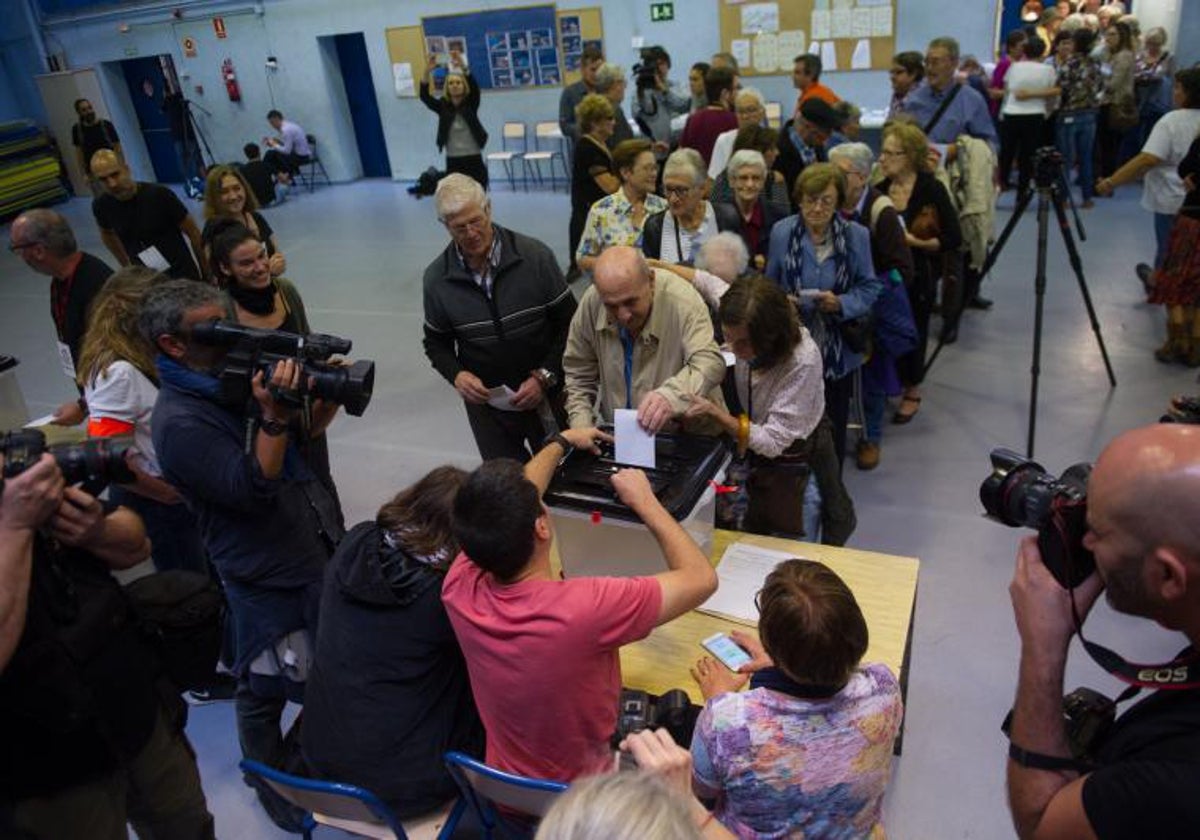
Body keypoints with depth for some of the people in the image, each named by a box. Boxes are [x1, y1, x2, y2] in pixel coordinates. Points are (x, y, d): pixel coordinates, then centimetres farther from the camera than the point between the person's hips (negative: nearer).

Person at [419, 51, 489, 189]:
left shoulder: (471, 104, 0)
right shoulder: (443, 106, 3)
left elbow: (474, 87, -19)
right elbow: (424, 96, -11)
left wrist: (463, 66, -37)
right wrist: (427, 71, -28)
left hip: (474, 161, -1)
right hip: (453, 162, 1)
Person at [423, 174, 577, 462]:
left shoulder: (535, 255, -12)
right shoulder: (437, 277, -5)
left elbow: (568, 322, -7)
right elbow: (436, 342, 7)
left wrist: (544, 377, -15)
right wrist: (456, 375, -13)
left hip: (547, 395, -1)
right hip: (485, 403, 1)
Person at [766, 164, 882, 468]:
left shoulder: (856, 235, -4)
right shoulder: (781, 232, -3)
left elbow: (870, 288, -1)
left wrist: (841, 303, -19)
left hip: (838, 350, 1)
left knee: (834, 427, 13)